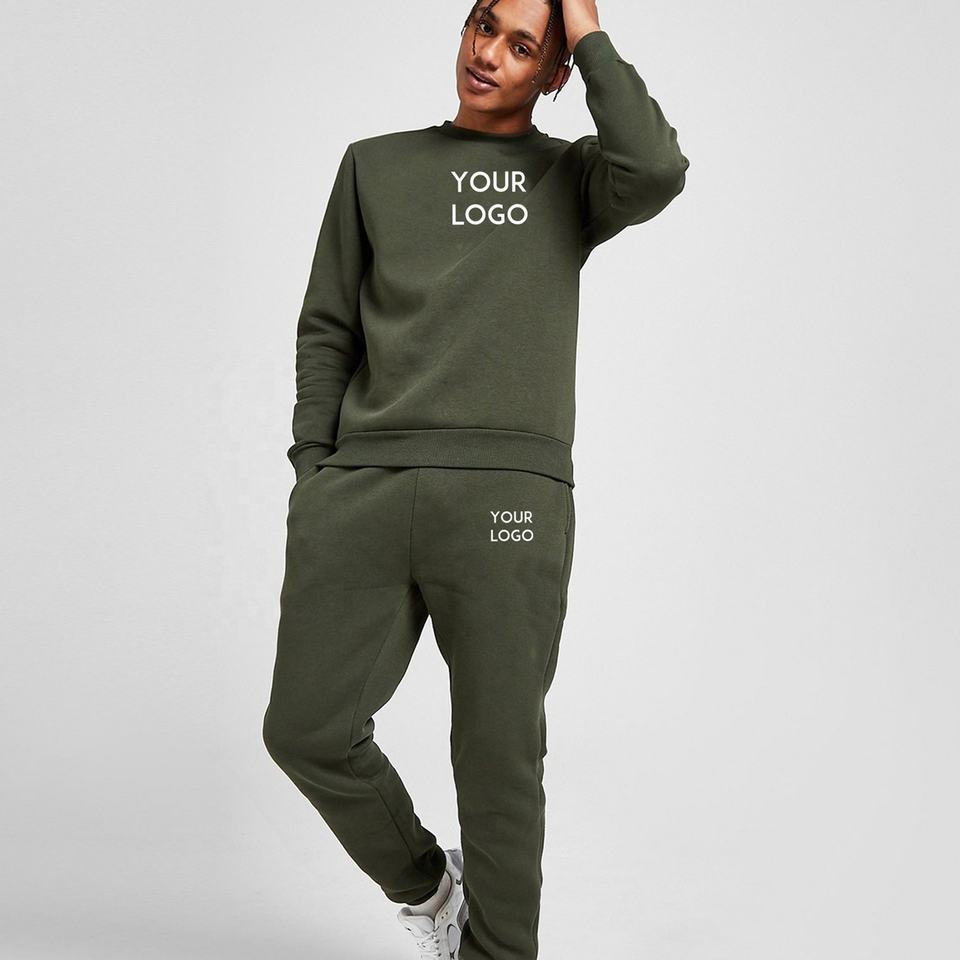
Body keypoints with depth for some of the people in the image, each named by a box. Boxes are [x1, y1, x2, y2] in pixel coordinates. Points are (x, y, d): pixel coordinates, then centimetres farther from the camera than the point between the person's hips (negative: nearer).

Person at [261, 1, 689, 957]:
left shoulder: (571, 176, 14)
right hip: (363, 487, 3)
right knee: (308, 729, -1)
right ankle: (423, 881, 26)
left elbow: (655, 170, -10)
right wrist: (312, 472, 5)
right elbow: (327, 331, 16)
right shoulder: (375, 166, 19)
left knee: (500, 754, -1)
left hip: (509, 493, -2)